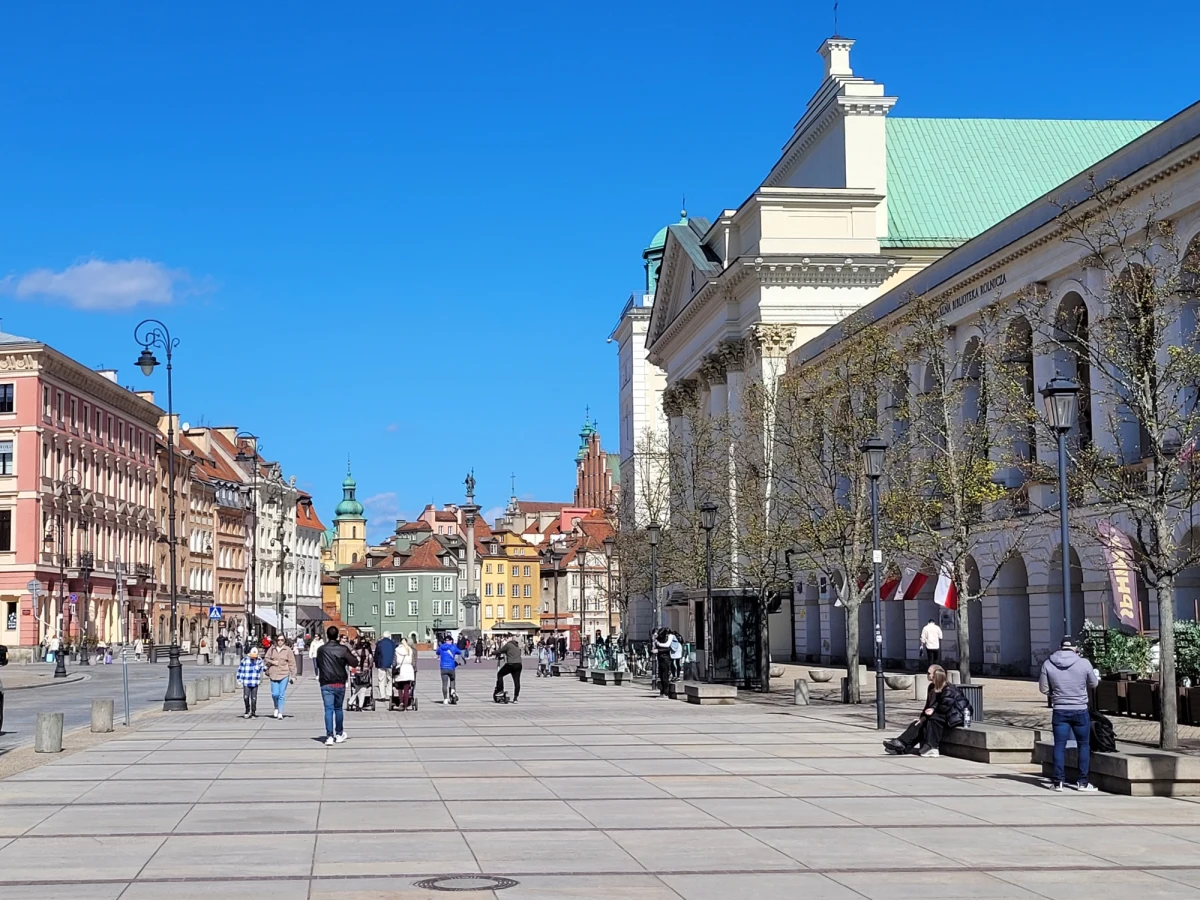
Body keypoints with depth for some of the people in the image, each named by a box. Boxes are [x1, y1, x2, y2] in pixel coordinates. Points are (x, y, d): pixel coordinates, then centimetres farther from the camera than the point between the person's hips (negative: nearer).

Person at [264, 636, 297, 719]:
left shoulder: (288, 650, -1)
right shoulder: (272, 649, 5)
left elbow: (292, 663, 1)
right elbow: (267, 658, 13)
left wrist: (293, 676, -1)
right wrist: (272, 662, -8)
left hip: (284, 675, -2)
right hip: (273, 674, 2)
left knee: (282, 694, -3)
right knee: (274, 694, 0)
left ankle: (280, 713, 3)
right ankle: (276, 708, 27)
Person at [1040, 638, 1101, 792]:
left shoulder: (1048, 664, -5)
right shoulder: (1084, 663, -9)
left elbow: (1044, 689, 1)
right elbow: (1093, 684, 6)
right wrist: (1096, 675, 27)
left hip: (1059, 711, 1)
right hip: (1080, 711, -1)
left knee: (1059, 746, 7)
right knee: (1083, 745, 10)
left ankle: (1057, 781, 5)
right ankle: (1083, 782, 10)